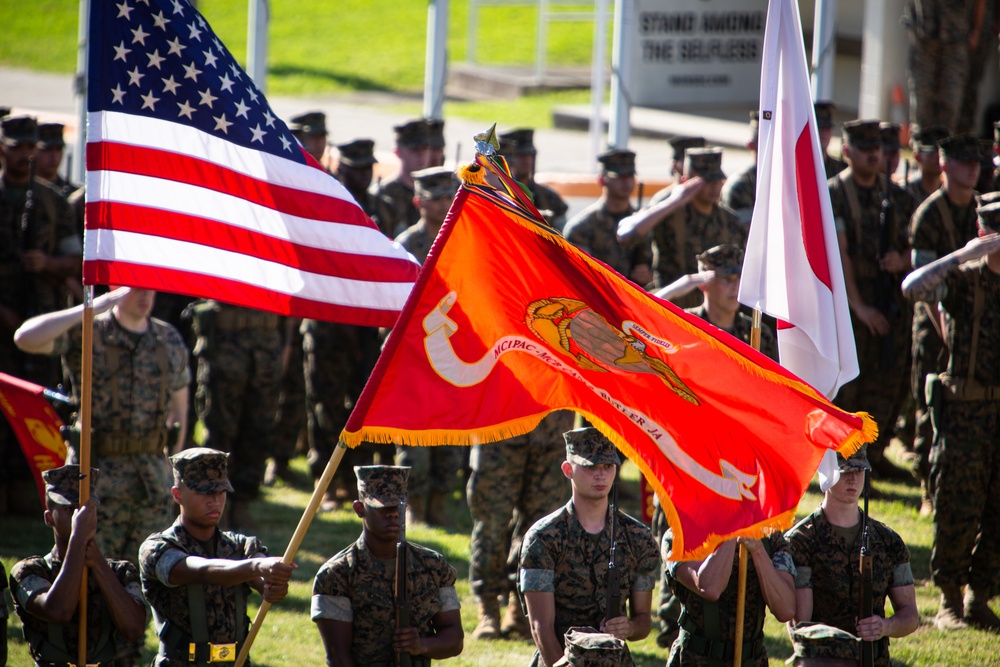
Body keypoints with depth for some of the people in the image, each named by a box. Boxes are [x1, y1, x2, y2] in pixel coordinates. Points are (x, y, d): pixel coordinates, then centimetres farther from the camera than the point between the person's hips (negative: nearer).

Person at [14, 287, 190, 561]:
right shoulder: (87, 335, -6)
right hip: (100, 471, -4)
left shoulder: (170, 340, 9)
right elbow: (26, 338, -23)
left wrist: (173, 463, 15)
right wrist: (92, 308, -24)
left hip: (153, 476, 4)